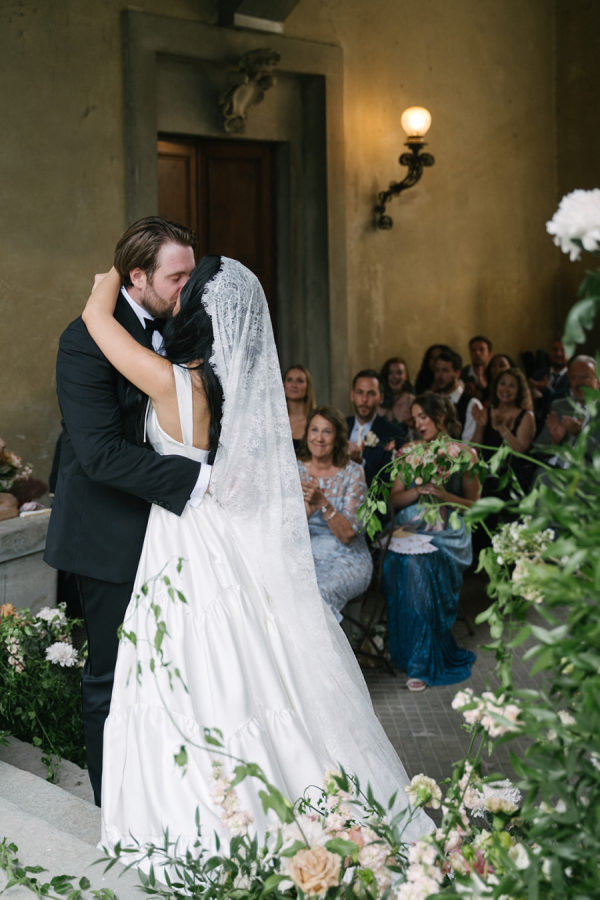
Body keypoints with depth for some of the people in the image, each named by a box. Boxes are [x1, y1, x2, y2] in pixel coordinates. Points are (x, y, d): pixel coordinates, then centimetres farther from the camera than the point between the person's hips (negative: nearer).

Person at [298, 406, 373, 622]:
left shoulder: (352, 473, -3)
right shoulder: (296, 470, 5)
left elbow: (347, 534, -10)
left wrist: (322, 503, -24)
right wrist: (308, 506, -21)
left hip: (346, 558, -2)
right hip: (304, 554, 3)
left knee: (320, 593, -34)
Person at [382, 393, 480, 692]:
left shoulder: (464, 454, 5)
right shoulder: (409, 451, 14)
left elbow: (474, 504, 4)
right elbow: (395, 498, 11)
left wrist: (443, 494, -12)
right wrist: (417, 491, -9)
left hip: (444, 536, -3)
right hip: (408, 531, 3)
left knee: (420, 567, -26)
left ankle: (424, 666, -13)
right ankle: (402, 655, 0)